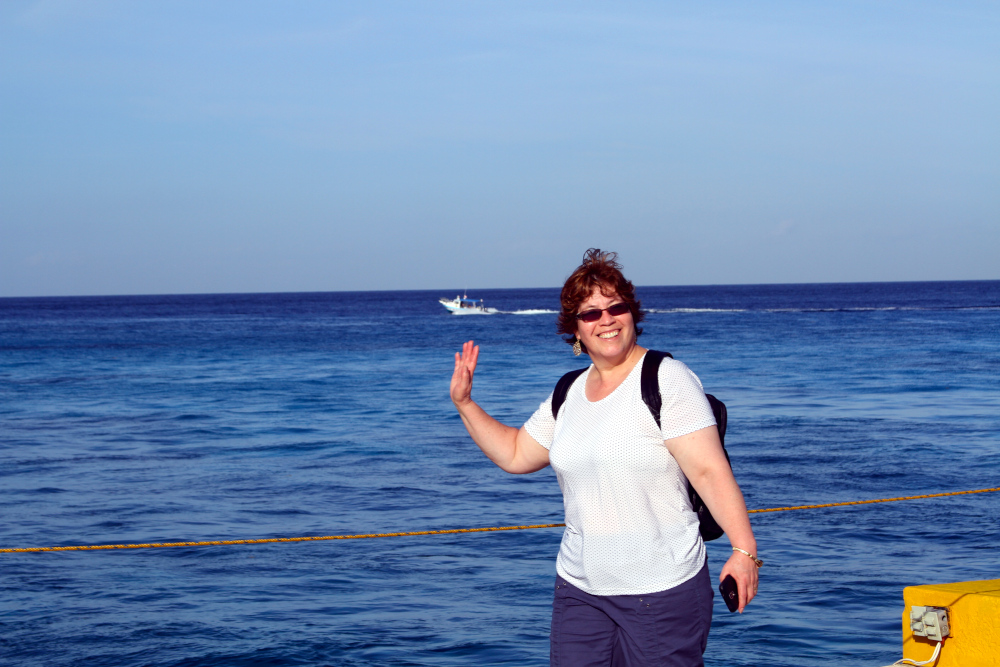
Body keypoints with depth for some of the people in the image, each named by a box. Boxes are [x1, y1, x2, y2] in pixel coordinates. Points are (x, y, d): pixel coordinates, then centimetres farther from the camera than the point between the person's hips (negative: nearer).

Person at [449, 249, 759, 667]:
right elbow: (514, 454, 22)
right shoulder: (569, 394, 12)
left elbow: (710, 471, -16)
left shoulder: (666, 380, -9)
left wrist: (744, 548, -24)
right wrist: (464, 402, 15)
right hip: (579, 587, 6)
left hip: (662, 590, -6)